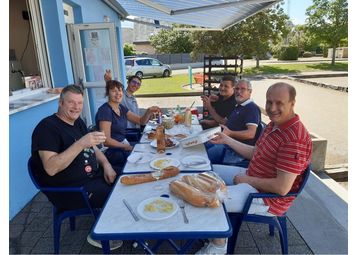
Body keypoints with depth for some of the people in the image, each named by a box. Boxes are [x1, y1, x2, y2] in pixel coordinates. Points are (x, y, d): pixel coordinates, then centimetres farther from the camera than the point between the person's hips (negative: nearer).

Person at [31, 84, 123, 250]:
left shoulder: (78, 122, 9)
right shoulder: (47, 127, -17)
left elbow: (93, 149, 15)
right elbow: (50, 168, -27)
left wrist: (106, 165, -4)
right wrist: (81, 144, -36)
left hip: (94, 175, 9)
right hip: (68, 190, -8)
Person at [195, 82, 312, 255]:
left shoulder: (294, 139, -29)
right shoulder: (274, 124, 2)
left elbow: (282, 187, -29)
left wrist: (246, 180, -17)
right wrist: (227, 140, 10)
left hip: (268, 197, -10)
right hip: (252, 177, 10)